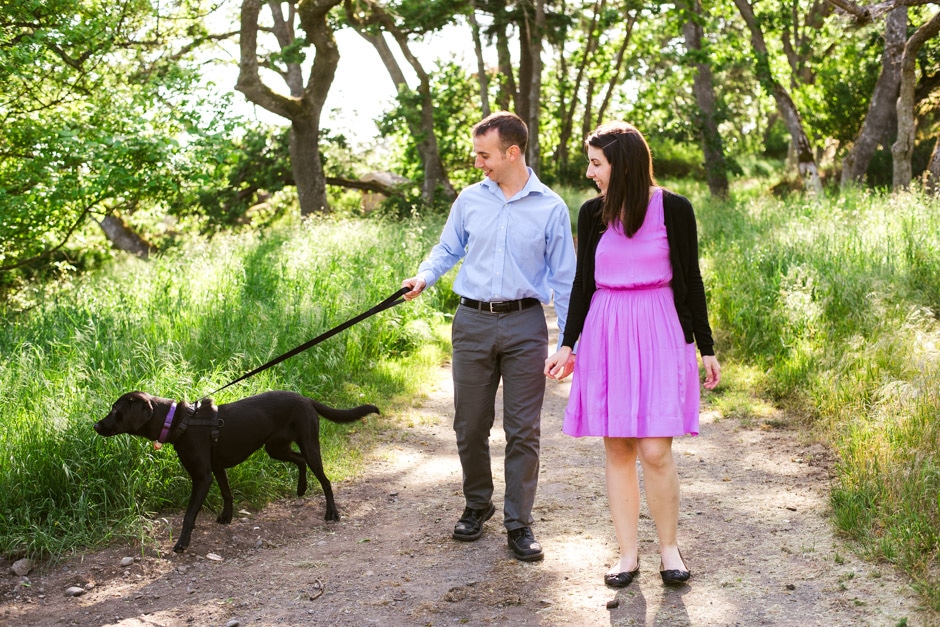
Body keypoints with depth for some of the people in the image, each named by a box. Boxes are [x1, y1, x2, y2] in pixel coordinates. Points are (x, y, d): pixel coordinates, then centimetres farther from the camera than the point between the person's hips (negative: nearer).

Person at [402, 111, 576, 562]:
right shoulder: (470, 199, 6)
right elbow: (447, 249, 15)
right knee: (470, 426, 9)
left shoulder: (550, 208, -1)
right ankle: (477, 505, 30)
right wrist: (424, 276, -7)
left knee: (523, 431, 1)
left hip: (525, 326, -2)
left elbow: (564, 278, 3)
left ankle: (519, 524, 10)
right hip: (472, 322, 2)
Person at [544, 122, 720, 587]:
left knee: (655, 450, -7)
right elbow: (582, 282, 11)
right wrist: (568, 346, 8)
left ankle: (669, 548, 11)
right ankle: (627, 552, 14)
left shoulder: (673, 209, -3)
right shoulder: (592, 213, 5)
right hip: (605, 335, 3)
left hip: (659, 334, -3)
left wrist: (706, 348, 4)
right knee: (617, 448, 4)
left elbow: (691, 281, 2)